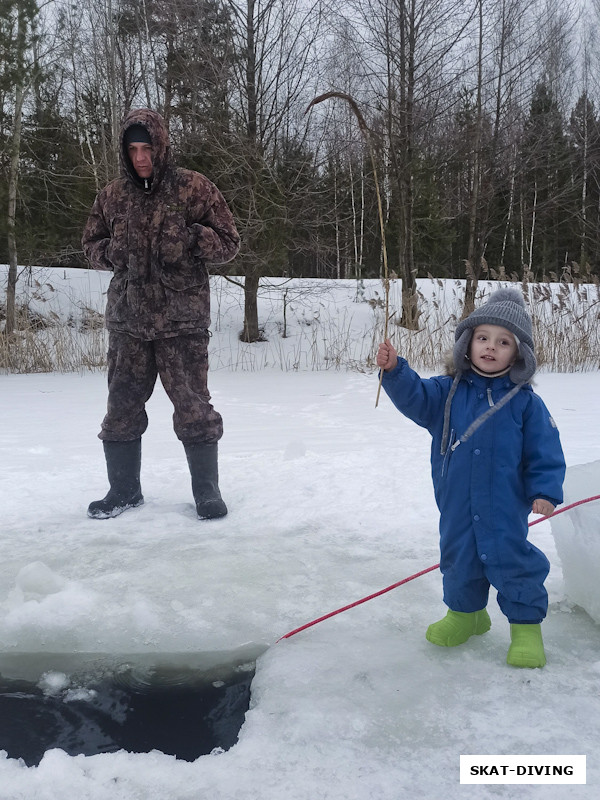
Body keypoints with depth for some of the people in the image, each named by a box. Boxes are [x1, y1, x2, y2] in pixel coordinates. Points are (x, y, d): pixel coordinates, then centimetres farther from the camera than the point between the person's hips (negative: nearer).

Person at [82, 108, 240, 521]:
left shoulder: (194, 187, -1)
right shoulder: (113, 195, 9)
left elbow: (229, 242, 1)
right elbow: (92, 242, 20)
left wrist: (191, 238, -17)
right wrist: (110, 252, -3)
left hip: (183, 319, -3)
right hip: (127, 319, 4)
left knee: (193, 406, -1)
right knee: (123, 405, 7)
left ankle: (207, 490, 15)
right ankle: (124, 490, 23)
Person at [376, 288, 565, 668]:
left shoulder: (526, 401, -6)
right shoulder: (448, 392, 1)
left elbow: (545, 451, -3)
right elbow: (415, 397, -11)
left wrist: (545, 491, -10)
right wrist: (395, 370, -27)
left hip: (506, 505, -3)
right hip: (457, 504, 3)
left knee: (512, 559, 4)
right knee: (458, 557, 17)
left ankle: (526, 624, 26)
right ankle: (465, 612, 40)